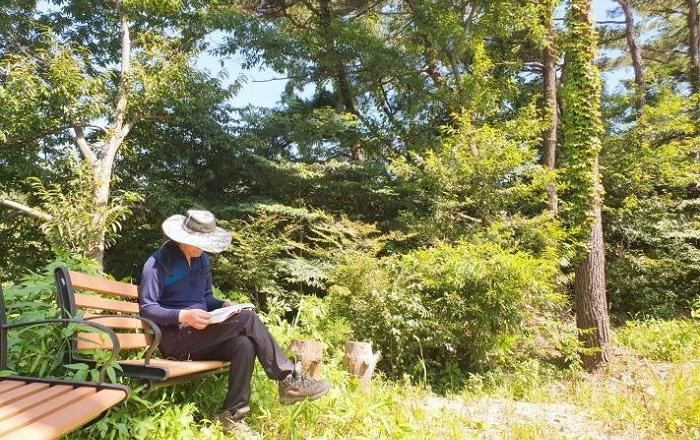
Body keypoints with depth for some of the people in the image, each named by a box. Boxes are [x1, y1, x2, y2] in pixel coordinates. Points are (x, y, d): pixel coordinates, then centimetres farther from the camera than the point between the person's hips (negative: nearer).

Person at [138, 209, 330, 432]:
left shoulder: (203, 259, 14)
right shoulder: (158, 263, -8)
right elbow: (146, 308, -11)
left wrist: (223, 305, 0)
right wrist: (183, 316, -26)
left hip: (199, 337, 7)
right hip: (174, 338, -7)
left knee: (245, 344, -26)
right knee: (247, 319, -25)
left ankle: (232, 414, -20)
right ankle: (289, 379, -19)